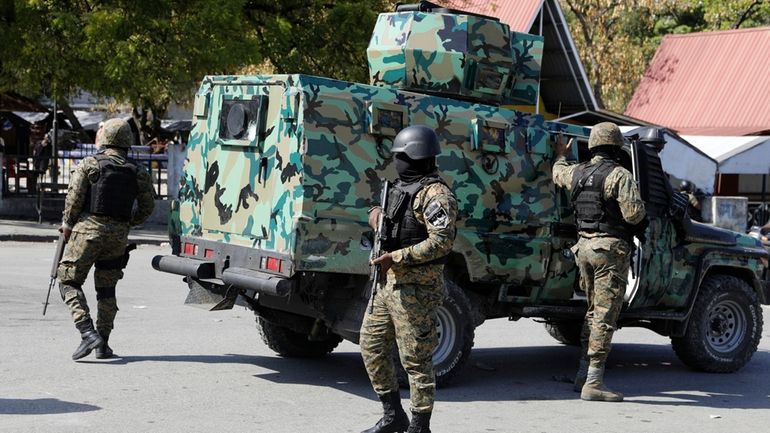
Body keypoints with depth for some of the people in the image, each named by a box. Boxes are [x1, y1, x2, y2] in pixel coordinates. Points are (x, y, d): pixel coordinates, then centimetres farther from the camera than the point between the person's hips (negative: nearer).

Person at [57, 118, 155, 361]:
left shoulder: (89, 164, -3)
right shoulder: (137, 173, 7)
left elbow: (74, 198, -8)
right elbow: (147, 206, 11)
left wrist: (67, 225, 6)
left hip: (88, 229, -4)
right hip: (118, 235, 4)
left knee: (69, 281, 3)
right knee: (106, 289, 14)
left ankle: (87, 333, -15)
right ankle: (103, 345, 11)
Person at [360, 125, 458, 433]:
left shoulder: (435, 194, -15)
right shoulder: (402, 188, 14)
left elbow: (441, 242, -24)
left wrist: (396, 257, -24)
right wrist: (378, 216, 3)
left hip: (416, 290, -10)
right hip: (391, 284, 10)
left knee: (416, 359, -4)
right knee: (372, 344, 13)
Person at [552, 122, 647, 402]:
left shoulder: (577, 173, 10)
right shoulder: (619, 175, -12)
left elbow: (558, 174, 33)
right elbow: (634, 213, -20)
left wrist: (561, 155, 54)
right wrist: (641, 217, 4)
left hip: (585, 246, 8)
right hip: (611, 248, -8)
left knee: (594, 311, 20)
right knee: (605, 316, -7)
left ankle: (584, 374, 25)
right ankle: (593, 383, -9)